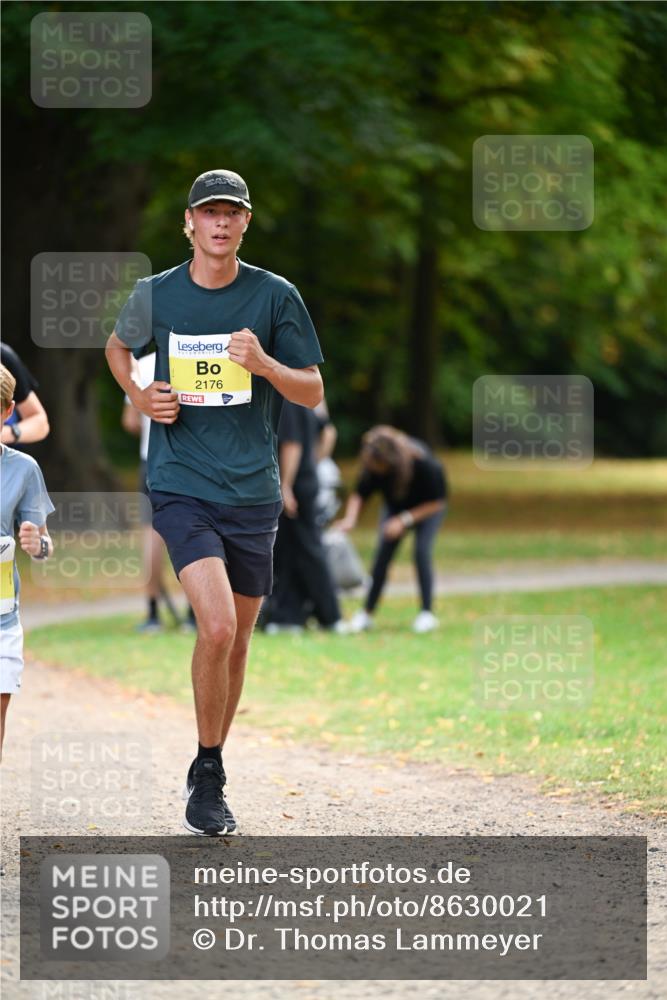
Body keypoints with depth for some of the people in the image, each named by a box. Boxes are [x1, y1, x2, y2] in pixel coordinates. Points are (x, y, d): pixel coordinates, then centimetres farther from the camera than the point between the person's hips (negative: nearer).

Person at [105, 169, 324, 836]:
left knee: (237, 640, 10)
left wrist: (262, 363, -15)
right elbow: (118, 346, 23)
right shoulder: (156, 295, 2)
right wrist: (138, 394, 4)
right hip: (181, 485, -2)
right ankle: (207, 776, -5)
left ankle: (210, 768, 30)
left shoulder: (275, 297, 1)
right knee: (216, 625, -19)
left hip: (253, 491, 2)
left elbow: (313, 392, 4)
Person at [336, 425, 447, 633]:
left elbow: (436, 502, -26)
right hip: (396, 506, 4)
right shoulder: (373, 466, -30)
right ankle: (366, 613, 3)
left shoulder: (423, 463, -38)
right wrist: (350, 519, -38)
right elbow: (359, 493, -19)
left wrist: (404, 520, -32)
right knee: (382, 553, -5)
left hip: (426, 508, -4)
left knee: (422, 551, -18)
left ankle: (427, 613, -9)